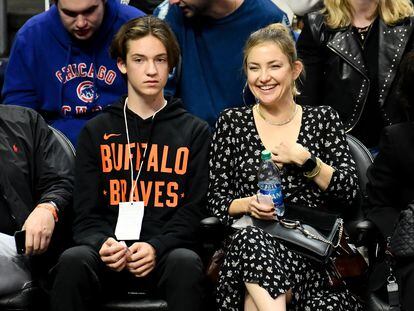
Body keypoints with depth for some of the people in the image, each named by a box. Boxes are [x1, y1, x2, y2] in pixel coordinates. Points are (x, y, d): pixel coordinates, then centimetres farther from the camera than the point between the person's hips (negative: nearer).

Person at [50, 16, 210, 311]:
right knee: (73, 261, -32)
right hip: (110, 252, 1)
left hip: (167, 250, -1)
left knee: (187, 263, -37)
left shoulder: (195, 131, 13)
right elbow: (87, 213, 10)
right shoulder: (96, 131, 16)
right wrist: (102, 243, -14)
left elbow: (193, 209, 6)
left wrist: (156, 247, -14)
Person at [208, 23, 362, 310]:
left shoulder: (324, 119, 11)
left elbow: (349, 192, 3)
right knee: (250, 238, -36)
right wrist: (247, 205, -11)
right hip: (249, 240, 2)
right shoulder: (232, 122, 11)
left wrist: (304, 159, -7)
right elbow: (217, 200, 9)